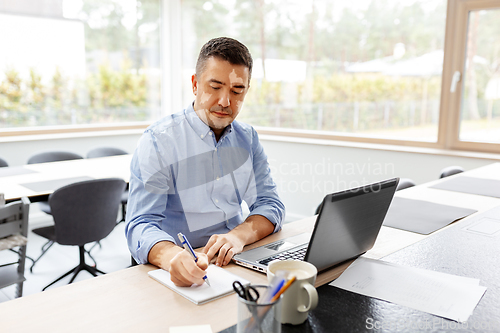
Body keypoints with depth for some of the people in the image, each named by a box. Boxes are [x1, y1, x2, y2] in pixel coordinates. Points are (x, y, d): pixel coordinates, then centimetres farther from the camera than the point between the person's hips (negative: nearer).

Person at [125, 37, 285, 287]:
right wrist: (172, 256, -38)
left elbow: (270, 204, 3)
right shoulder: (157, 142, -10)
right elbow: (141, 225, -15)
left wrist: (239, 235, -19)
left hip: (237, 263, 2)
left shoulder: (247, 138, 5)